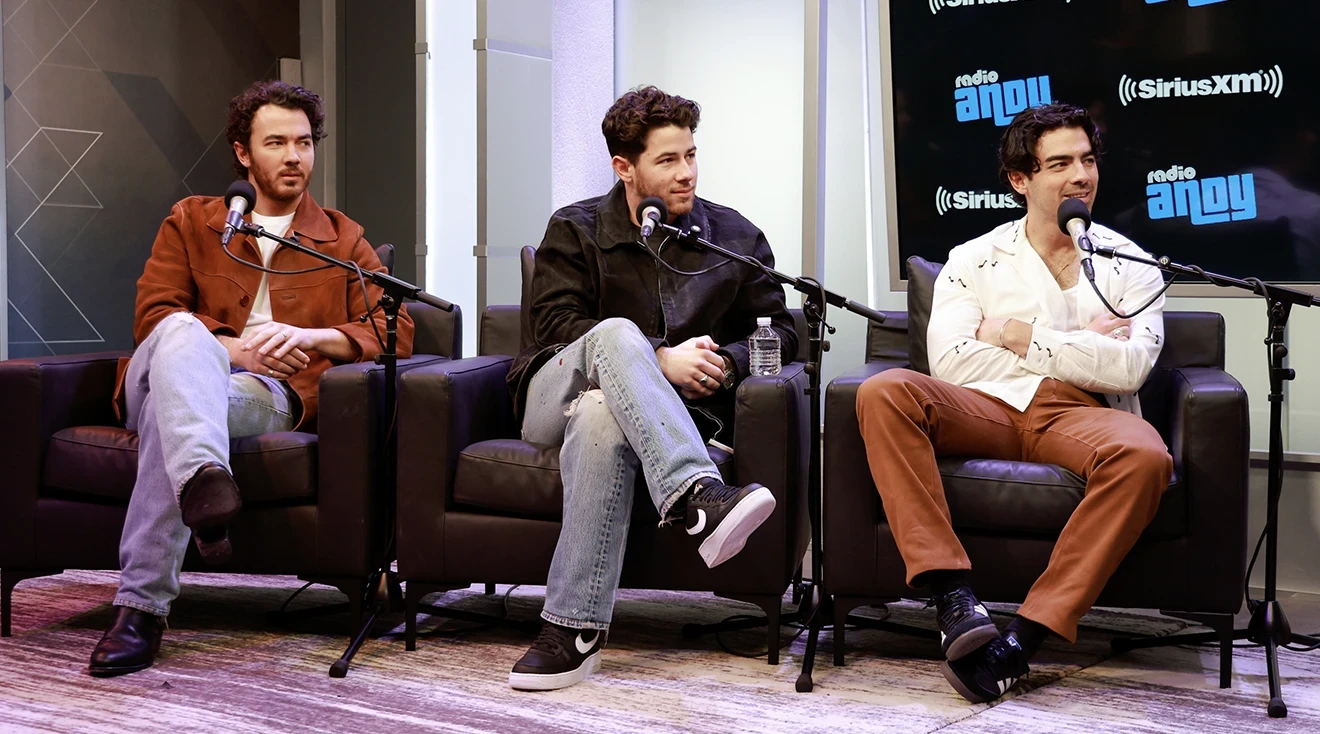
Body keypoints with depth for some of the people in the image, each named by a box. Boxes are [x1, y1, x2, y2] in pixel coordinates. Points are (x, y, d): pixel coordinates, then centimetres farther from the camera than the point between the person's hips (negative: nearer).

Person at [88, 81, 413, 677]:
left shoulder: (342, 239, 23)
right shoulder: (191, 220, 23)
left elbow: (396, 330, 9)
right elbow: (152, 315, 9)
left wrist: (307, 337, -9)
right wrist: (232, 348, -9)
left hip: (268, 396, -1)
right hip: (180, 377, 1)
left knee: (168, 411, -36)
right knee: (184, 331, -37)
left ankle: (142, 606, -45)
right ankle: (203, 478, -65)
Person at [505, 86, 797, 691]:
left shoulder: (736, 238, 14)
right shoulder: (575, 231, 8)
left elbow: (778, 330, 13)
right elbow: (556, 325, -6)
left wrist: (724, 363, -10)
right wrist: (657, 360, -17)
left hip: (672, 411, 1)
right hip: (555, 396, 0)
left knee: (601, 419, -39)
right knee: (617, 332, -36)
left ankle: (573, 630, -41)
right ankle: (698, 497, -56)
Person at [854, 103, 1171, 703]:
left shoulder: (1129, 265, 16)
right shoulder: (973, 260, 16)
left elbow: (1130, 366, -1)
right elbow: (949, 361, -1)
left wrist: (1020, 336, -1)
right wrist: (1076, 345, 0)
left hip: (1081, 414, 0)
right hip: (987, 410, 1)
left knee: (1145, 457, -36)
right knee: (884, 393, -29)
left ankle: (1024, 636, -37)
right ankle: (953, 597, -36)